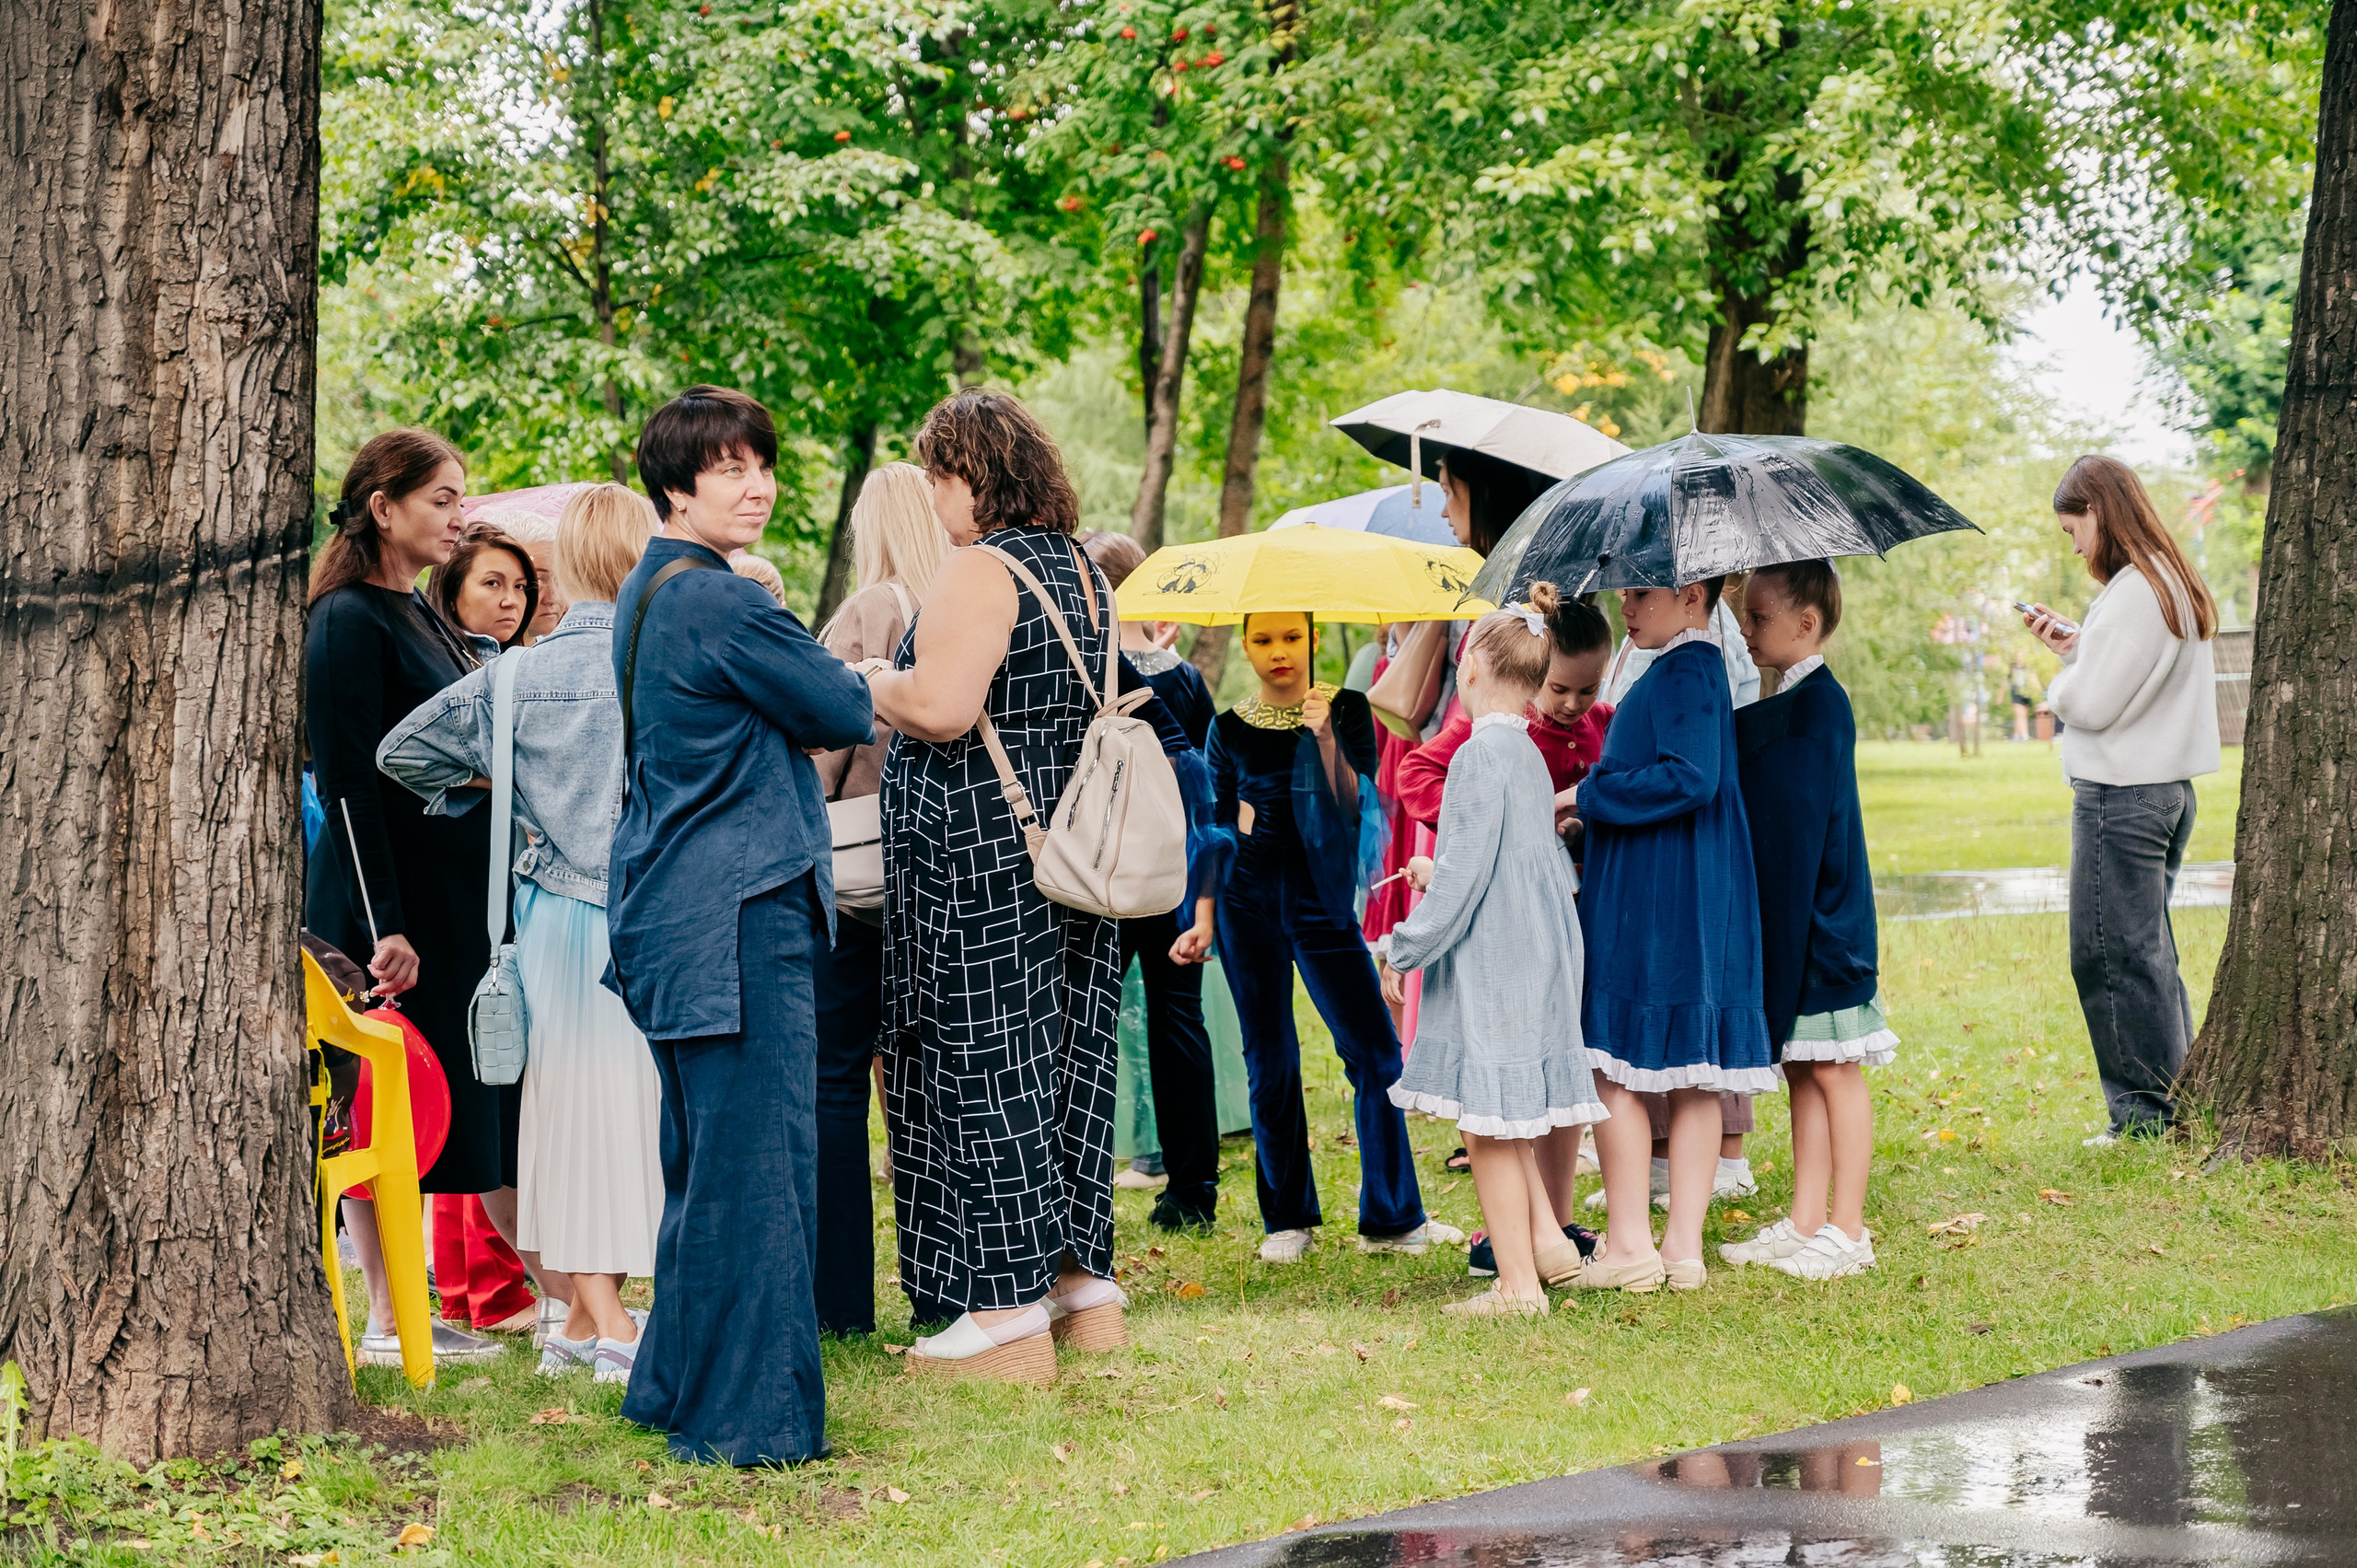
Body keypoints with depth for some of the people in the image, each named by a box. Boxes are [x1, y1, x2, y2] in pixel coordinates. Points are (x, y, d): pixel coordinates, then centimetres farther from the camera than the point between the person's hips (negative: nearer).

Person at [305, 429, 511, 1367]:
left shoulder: (420, 616, 15)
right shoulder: (349, 623, -12)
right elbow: (348, 786, -17)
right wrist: (384, 927, -21)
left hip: (454, 896, 9)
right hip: (387, 901, -9)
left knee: (448, 1101, 9)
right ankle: (387, 1320, 0)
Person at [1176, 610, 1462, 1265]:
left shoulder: (1346, 709, 1)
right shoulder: (1230, 730, 4)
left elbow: (1355, 803, -11)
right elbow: (1219, 827, 11)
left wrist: (1324, 734, -23)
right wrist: (1204, 919, 7)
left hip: (1321, 900, -1)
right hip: (1249, 904, 1)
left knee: (1376, 1055, -5)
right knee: (1270, 1063, 4)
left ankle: (1391, 1218, 3)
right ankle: (1288, 1220, 14)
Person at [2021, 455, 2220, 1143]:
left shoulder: (2134, 592, -18)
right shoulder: (2176, 585, 13)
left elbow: (2092, 702, -20)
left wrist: (2059, 681, 0)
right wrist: (2075, 644, 12)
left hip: (2120, 798, -10)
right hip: (2167, 785, 10)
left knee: (2112, 955, -4)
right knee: (2149, 952, 17)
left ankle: (2144, 1114, -1)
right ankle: (2176, 1099, 21)